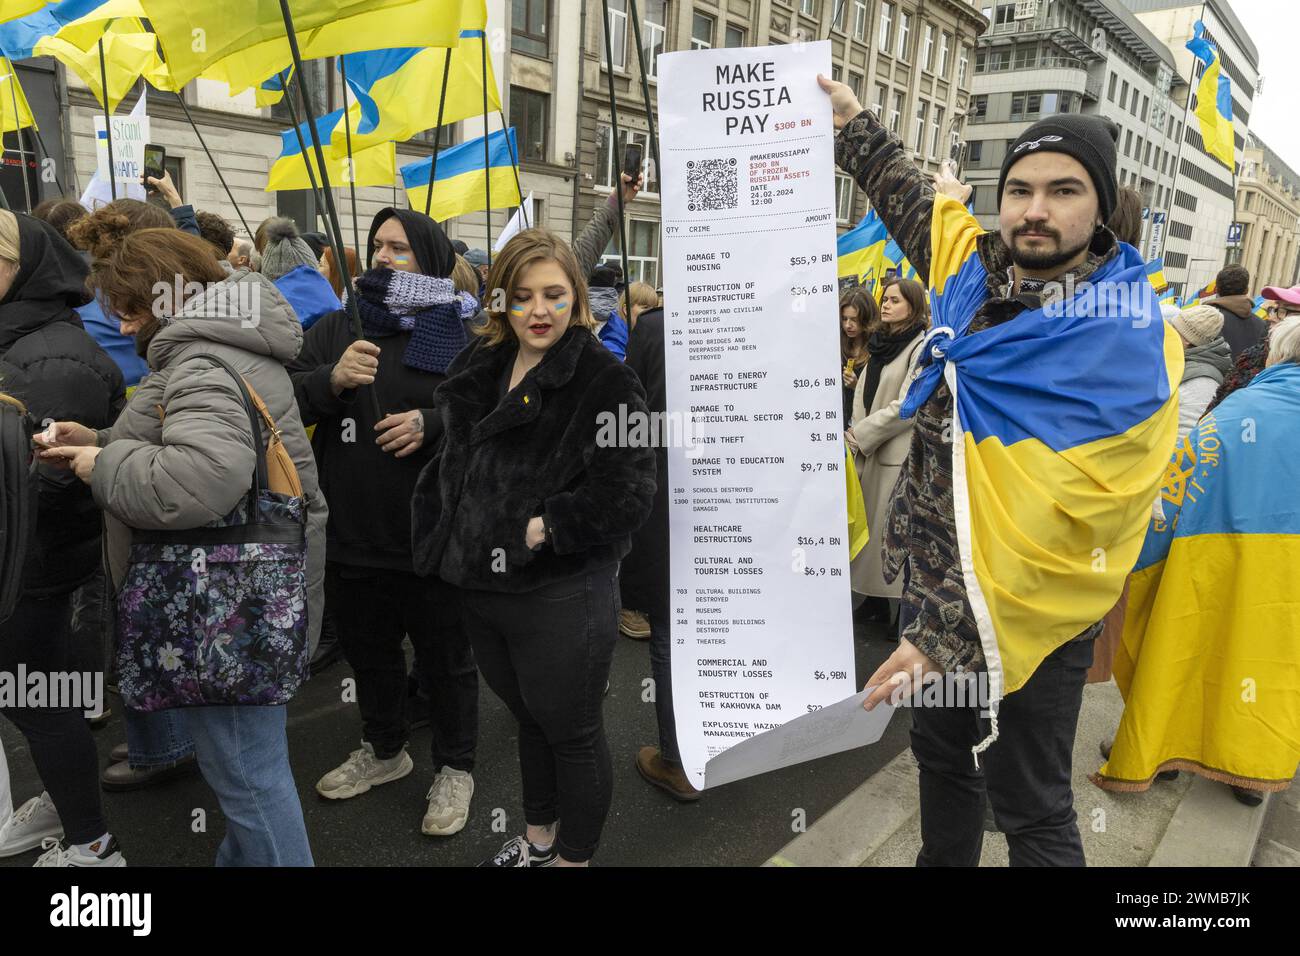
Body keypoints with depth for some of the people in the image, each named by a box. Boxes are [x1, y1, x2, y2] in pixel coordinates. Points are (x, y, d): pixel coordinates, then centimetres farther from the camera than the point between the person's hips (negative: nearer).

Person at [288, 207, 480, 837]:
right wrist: (331, 380, -17)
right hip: (352, 536, 5)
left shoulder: (461, 332, -4)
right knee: (367, 650, 22)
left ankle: (455, 767, 32)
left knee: (445, 658, 11)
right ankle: (383, 749, 46)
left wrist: (433, 424, -24)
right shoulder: (336, 328, 9)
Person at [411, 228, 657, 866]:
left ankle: (573, 857, 35)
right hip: (482, 590, 7)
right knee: (529, 718, 25)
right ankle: (537, 840, 47)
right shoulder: (479, 369, 7)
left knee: (572, 733, 12)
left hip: (561, 597, -7)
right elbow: (453, 467, 21)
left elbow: (626, 492, -22)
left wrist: (540, 528, -19)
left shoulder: (604, 381, -14)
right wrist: (454, 544, 10)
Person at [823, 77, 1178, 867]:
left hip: (1027, 621, -6)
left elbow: (1067, 525, -25)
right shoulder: (974, 270, 0)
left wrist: (949, 632, -27)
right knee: (943, 756, 26)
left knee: (1032, 811, 10)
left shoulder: (1131, 347, -20)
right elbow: (912, 198, 22)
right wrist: (852, 120, 25)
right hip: (936, 587, 7)